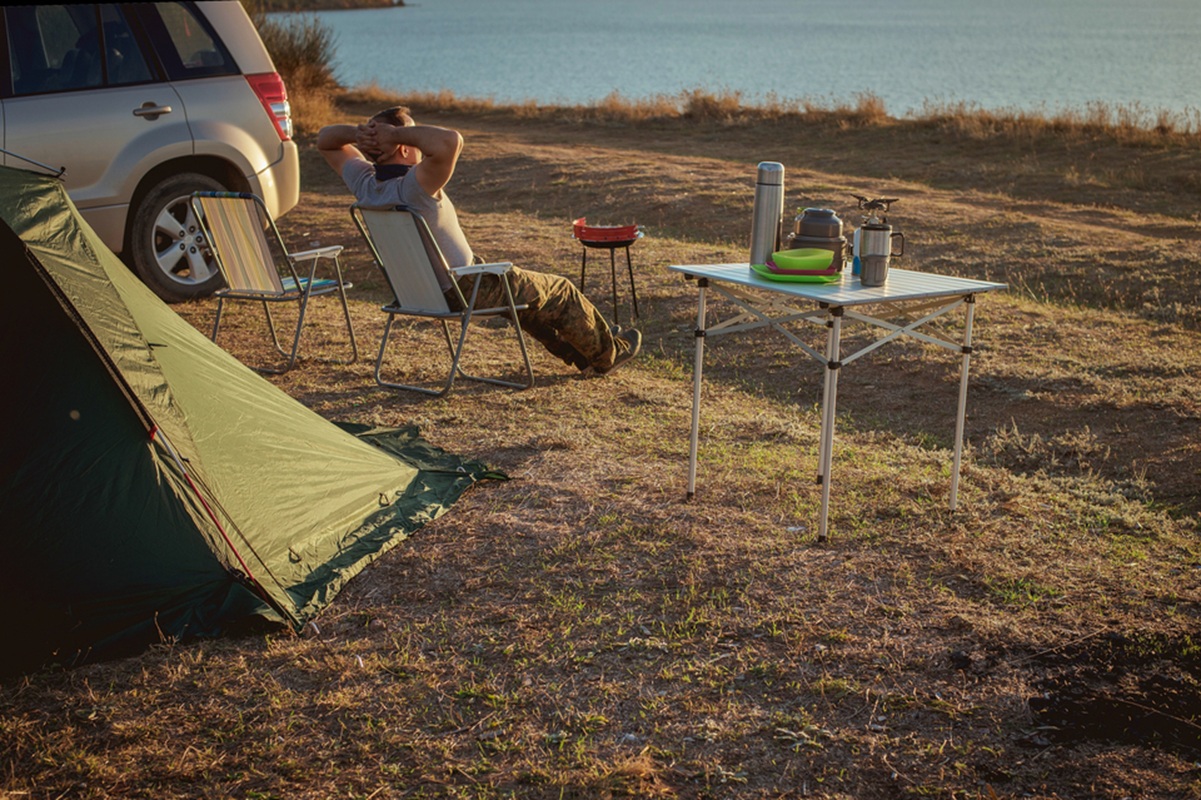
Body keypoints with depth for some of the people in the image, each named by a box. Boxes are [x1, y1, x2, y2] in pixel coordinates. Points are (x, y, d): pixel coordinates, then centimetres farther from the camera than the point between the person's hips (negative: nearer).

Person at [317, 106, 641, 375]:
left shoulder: (365, 184, -11)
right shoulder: (413, 188, -35)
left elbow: (325, 140, 5)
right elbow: (451, 140, -51)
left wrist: (356, 132, -16)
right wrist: (397, 133, -38)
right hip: (464, 291, -9)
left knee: (525, 289, 33)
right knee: (560, 292, 14)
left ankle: (578, 354, 46)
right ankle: (607, 354, 36)